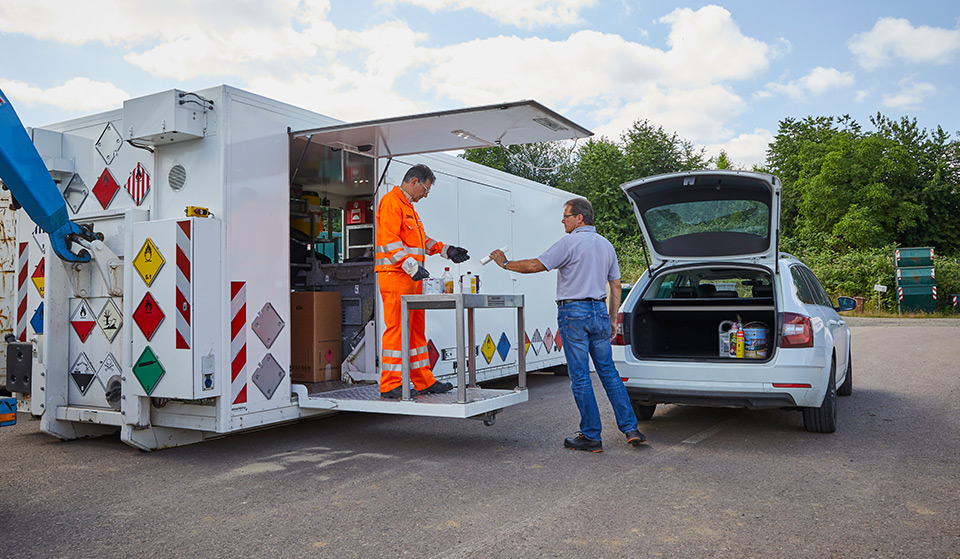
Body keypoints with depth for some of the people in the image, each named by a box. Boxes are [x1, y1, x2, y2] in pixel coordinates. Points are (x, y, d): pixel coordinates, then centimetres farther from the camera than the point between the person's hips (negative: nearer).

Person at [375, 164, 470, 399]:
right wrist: (412, 267, -27)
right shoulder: (391, 202, -9)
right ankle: (390, 385, -4)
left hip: (412, 278, 10)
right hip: (395, 276, -10)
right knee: (397, 329, -9)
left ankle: (424, 382, 18)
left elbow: (421, 239, 29)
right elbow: (390, 240, -20)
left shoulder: (408, 206, 24)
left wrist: (447, 250, 19)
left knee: (416, 330, 12)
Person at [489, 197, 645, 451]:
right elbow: (616, 286, 16)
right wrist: (612, 319, 21)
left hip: (573, 312, -7)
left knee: (580, 377, 0)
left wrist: (506, 263, 2)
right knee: (608, 372, 13)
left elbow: (535, 265, -12)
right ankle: (631, 428, 12)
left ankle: (591, 437, 6)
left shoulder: (570, 243, -9)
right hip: (599, 310, 7)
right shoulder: (606, 245, 14)